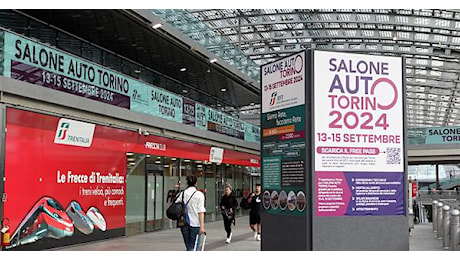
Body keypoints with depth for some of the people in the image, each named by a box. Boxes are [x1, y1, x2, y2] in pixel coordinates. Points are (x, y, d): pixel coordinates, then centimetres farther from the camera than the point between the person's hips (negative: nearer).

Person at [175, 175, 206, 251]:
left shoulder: (181, 194, 4)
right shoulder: (199, 194, -5)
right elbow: (200, 211, -10)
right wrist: (202, 226, -11)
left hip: (183, 223, 3)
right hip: (195, 223, -3)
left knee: (189, 247, 12)